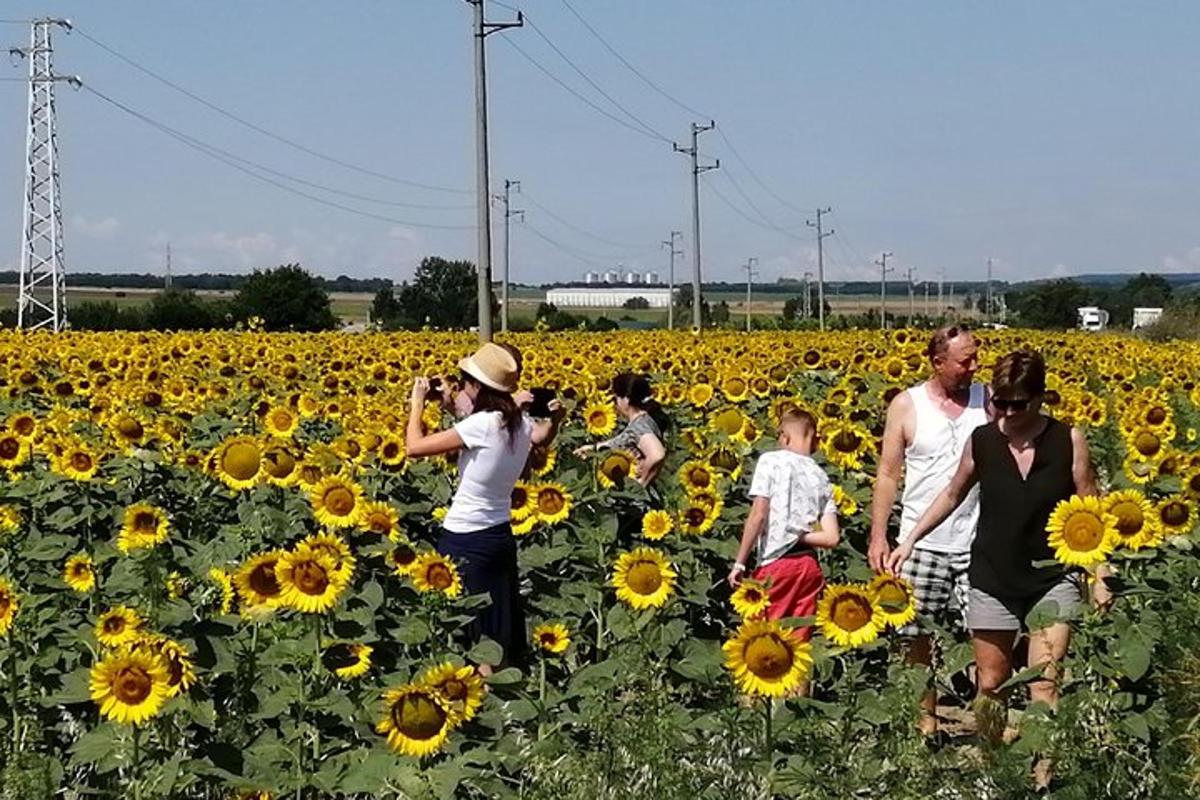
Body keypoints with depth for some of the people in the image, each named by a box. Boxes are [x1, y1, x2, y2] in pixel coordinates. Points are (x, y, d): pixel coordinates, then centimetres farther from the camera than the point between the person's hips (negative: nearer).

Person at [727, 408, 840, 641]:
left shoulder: (771, 461, -2)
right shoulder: (820, 476, 11)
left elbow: (758, 515, -10)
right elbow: (831, 537, 2)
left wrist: (739, 563, -7)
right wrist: (798, 536, 9)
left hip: (775, 563, -5)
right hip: (809, 566, 5)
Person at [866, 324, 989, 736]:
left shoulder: (987, 399, 3)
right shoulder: (906, 405, 1)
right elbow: (888, 475, 3)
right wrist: (878, 537, -2)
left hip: (977, 542, 0)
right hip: (922, 543, 0)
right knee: (916, 636, 6)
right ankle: (926, 717, 20)